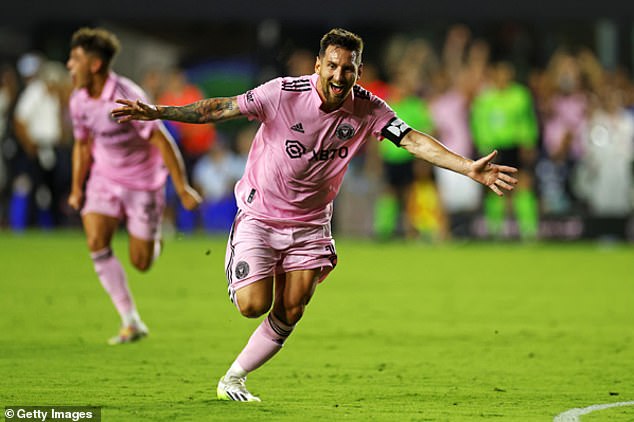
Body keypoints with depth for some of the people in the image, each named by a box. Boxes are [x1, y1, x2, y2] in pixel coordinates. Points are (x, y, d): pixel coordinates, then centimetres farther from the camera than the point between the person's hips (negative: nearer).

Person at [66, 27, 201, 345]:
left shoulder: (128, 99, -26)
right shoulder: (79, 101, -5)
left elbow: (161, 141, -22)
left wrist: (182, 188, -21)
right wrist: (77, 189, 11)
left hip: (142, 181, -5)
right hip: (104, 178, 5)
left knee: (141, 263, -2)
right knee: (96, 242, -16)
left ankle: (155, 238, 37)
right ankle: (131, 323, -9)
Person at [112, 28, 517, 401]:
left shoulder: (367, 108, -12)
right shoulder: (283, 92, -22)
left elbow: (415, 140, -15)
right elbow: (219, 108, -20)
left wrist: (469, 168, -26)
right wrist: (157, 112, -29)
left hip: (310, 223, 3)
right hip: (260, 213, -3)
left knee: (290, 313, -1)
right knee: (254, 305, -12)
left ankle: (234, 378, 17)